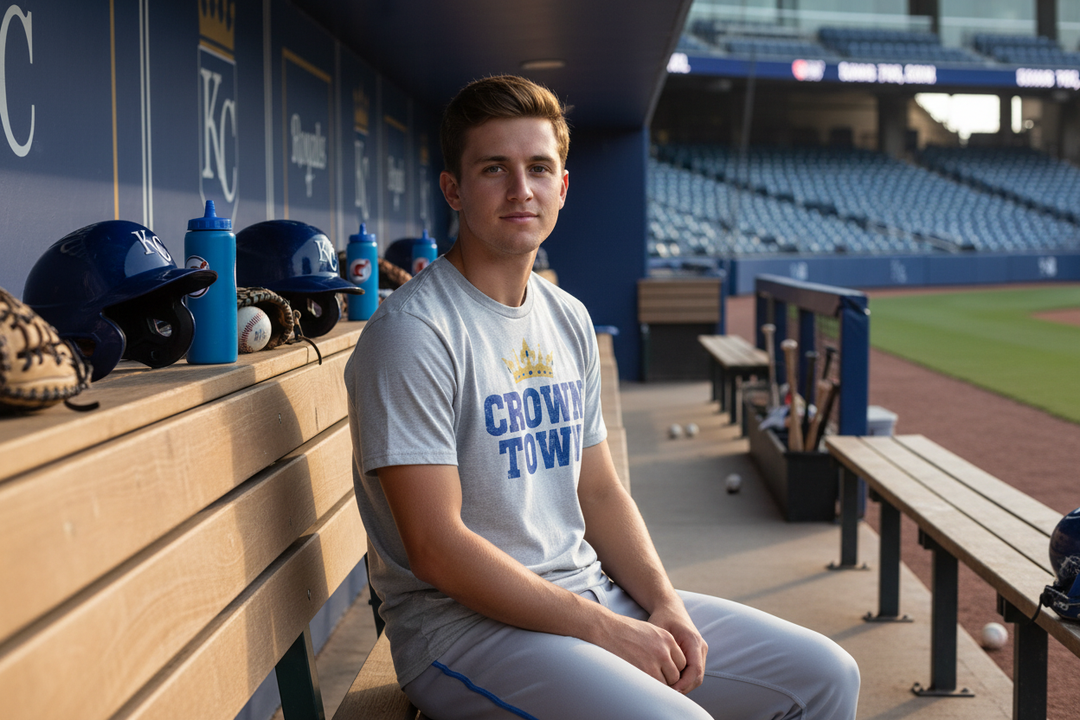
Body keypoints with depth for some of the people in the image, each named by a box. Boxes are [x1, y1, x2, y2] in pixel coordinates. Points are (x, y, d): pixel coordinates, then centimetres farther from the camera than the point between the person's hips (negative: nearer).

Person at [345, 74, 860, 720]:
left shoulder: (570, 321, 12)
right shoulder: (414, 333, -14)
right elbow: (436, 546, -19)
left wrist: (666, 605, -1)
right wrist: (605, 630, -18)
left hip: (594, 593, 8)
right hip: (464, 623, -8)